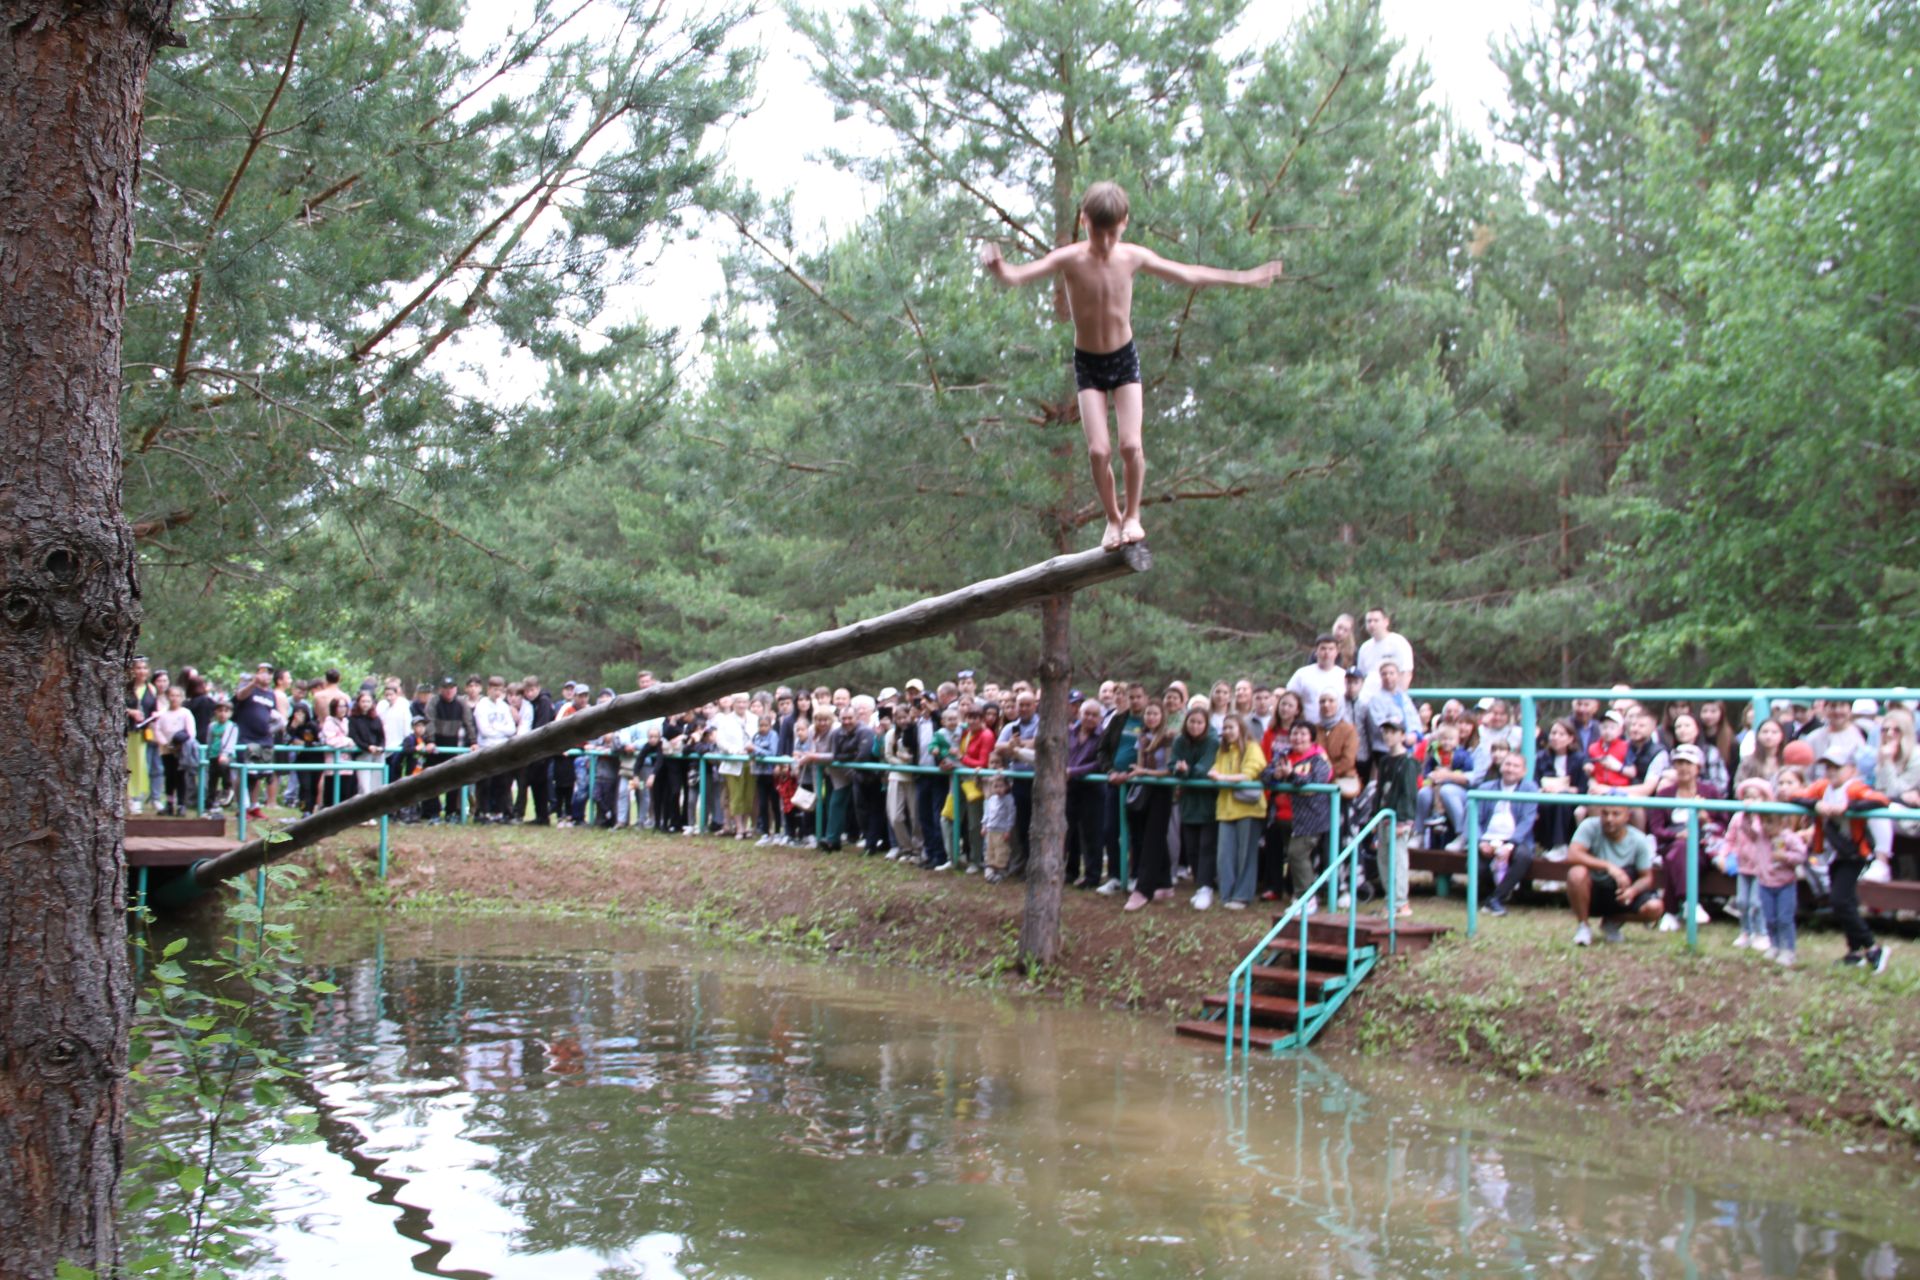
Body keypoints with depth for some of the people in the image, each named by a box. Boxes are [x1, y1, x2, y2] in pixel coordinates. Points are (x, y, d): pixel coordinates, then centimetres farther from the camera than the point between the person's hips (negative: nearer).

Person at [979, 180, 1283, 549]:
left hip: (1125, 359, 1)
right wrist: (998, 268, -53)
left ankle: (1132, 514, 10)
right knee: (1098, 450, -12)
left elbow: (1188, 276, 5)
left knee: (1131, 444, -13)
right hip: (1088, 365, -1)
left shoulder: (1133, 257, -8)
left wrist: (1243, 279, 10)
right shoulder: (1070, 259, -16)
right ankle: (1112, 518, 12)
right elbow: (1018, 275, -29)